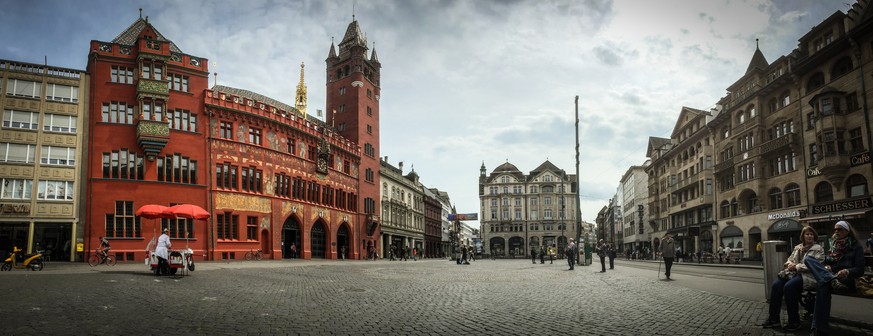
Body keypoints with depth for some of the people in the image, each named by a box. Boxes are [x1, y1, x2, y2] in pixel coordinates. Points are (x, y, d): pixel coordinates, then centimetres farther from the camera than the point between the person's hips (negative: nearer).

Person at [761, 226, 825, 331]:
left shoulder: (818, 249, 3)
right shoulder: (798, 247, 23)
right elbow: (790, 259, 23)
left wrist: (796, 266, -15)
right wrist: (789, 264, -3)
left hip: (807, 275, -6)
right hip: (793, 273, 6)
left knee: (788, 287, -33)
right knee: (775, 285, -21)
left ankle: (794, 322, -22)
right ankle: (773, 319, -17)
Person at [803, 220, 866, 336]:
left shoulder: (856, 247, 10)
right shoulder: (833, 246, 24)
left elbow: (860, 269, 1)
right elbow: (825, 262, 21)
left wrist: (847, 271, -20)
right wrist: (825, 268, -4)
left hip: (846, 279, -5)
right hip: (829, 275, 5)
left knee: (823, 284, -39)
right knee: (808, 259, -21)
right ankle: (832, 280, -42)